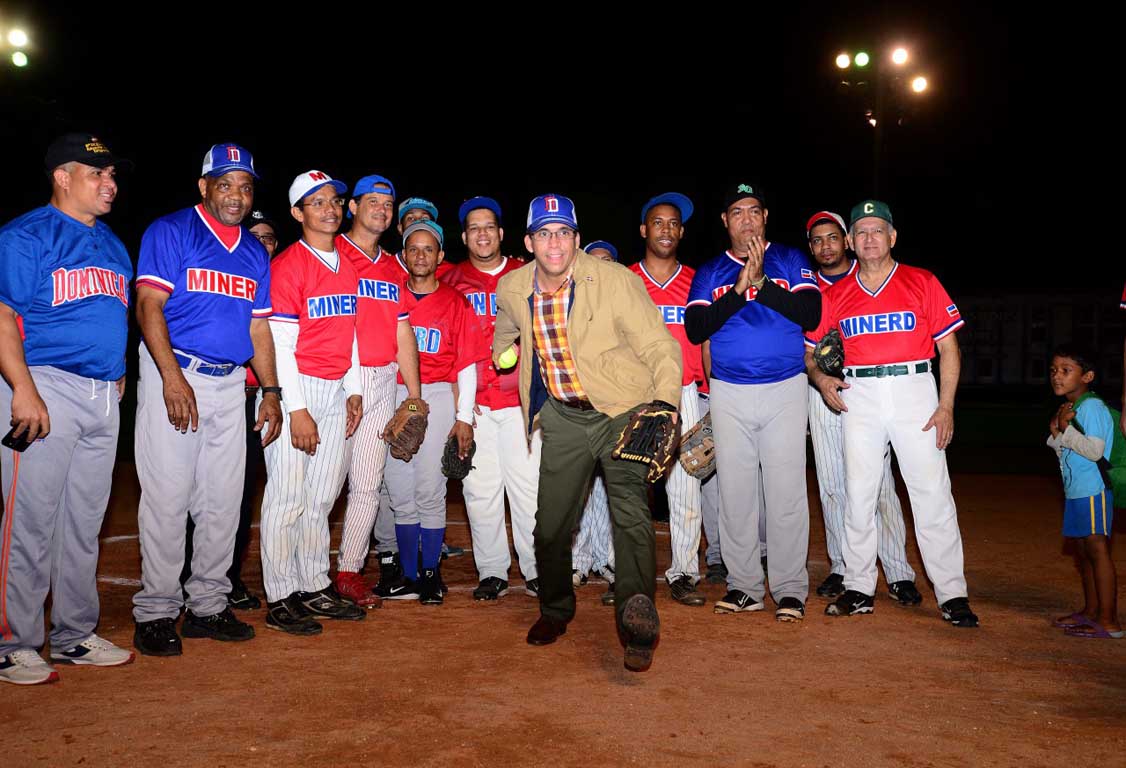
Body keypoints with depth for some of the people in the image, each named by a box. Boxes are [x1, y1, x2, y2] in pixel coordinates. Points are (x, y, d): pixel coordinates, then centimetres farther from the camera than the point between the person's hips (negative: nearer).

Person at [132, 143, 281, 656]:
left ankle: (208, 606, 19)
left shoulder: (255, 252, 16)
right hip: (174, 374, -6)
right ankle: (156, 612, 7)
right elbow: (149, 305, -11)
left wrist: (271, 391, 10)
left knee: (223, 501, 8)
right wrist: (173, 378, -21)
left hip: (231, 382, 6)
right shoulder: (171, 232, -1)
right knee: (167, 497, -5)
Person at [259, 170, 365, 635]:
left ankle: (315, 588, 22)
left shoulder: (346, 266, 14)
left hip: (337, 391, 7)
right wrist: (297, 409, -16)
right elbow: (280, 344, -12)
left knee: (322, 496, 12)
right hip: (297, 389, -7)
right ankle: (280, 600, 6)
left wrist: (354, 391, 13)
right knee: (288, 497, -3)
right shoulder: (287, 266, -8)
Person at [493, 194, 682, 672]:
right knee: (550, 524, 9)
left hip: (624, 409, -4)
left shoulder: (616, 281, -14)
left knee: (630, 508, -24)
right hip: (563, 417, 4)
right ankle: (555, 609, 33)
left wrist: (665, 403, -25)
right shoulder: (511, 289, 0)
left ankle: (637, 614, -29)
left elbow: (660, 348, -12)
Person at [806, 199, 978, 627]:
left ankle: (952, 594, 4)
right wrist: (821, 379, -7)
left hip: (914, 390, -2)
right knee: (858, 494, 4)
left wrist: (946, 406, -5)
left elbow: (948, 348, 4)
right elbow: (810, 351, 15)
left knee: (932, 492, -4)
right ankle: (859, 589, 14)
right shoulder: (835, 296, 11)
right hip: (858, 396, 2)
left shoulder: (923, 283, 6)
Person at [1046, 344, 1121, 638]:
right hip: (1075, 490, 10)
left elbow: (1094, 451, -22)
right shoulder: (1069, 408, 16)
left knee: (1096, 548, -10)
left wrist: (1066, 429, -16)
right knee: (1083, 549, 14)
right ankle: (1090, 611, 25)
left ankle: (1108, 621, -7)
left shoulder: (1092, 407, -13)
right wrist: (1057, 433, 4)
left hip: (1093, 490, -10)